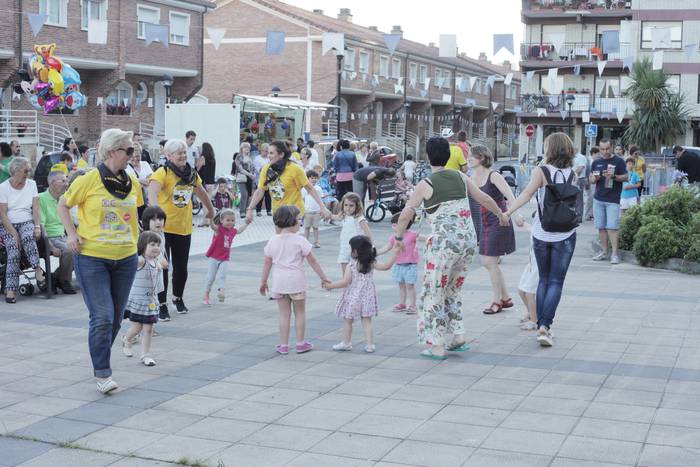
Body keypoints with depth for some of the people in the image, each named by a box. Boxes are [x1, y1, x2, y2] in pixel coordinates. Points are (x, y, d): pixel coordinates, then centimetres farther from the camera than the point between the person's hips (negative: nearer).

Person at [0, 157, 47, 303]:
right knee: (13, 252, -27)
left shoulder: (31, 184, 8)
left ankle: (37, 270, -28)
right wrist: (14, 234, -18)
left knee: (27, 236, -35)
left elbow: (36, 208, 4)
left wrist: (37, 227, -13)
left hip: (27, 222, 2)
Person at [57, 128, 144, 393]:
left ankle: (100, 361, 32)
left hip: (125, 259, 5)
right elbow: (63, 205, 2)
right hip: (92, 258, -5)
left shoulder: (132, 183, 6)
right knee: (102, 317, -10)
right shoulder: (90, 180, -10)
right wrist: (72, 234, -8)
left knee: (116, 318, 12)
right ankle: (102, 374, -2)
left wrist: (135, 242, 14)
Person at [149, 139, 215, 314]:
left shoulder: (191, 174, 7)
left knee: (181, 267, 14)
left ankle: (177, 298, 36)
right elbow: (152, 193, -29)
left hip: (184, 227, 6)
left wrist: (211, 210, 35)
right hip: (164, 227, -6)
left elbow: (201, 192, 25)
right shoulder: (163, 172, -13)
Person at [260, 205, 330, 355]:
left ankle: (284, 345, 12)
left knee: (284, 314, 10)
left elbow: (267, 263, 5)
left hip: (279, 282, 3)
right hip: (296, 282, -3)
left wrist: (263, 282, 15)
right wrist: (323, 277, 3)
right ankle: (300, 343, 17)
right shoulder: (299, 240, -9)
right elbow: (312, 261, -6)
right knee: (300, 313, 12)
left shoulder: (273, 241, 0)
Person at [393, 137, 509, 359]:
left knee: (435, 292, 6)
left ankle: (436, 346, 7)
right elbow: (484, 199, 17)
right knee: (453, 289, 22)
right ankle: (459, 337, 20)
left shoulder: (425, 184, -4)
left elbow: (406, 215, 1)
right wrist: (501, 214, 35)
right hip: (468, 239, 6)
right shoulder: (460, 177, 9)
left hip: (444, 243, -5)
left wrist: (399, 236, 18)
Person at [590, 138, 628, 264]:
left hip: (613, 200, -4)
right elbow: (591, 180, 15)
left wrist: (614, 176, -17)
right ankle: (604, 252, 14)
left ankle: (615, 254, -8)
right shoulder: (596, 162, 12)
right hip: (598, 199, 4)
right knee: (601, 227, 6)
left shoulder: (618, 161, 0)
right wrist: (595, 178, -9)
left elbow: (626, 177, -1)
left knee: (612, 227, -9)